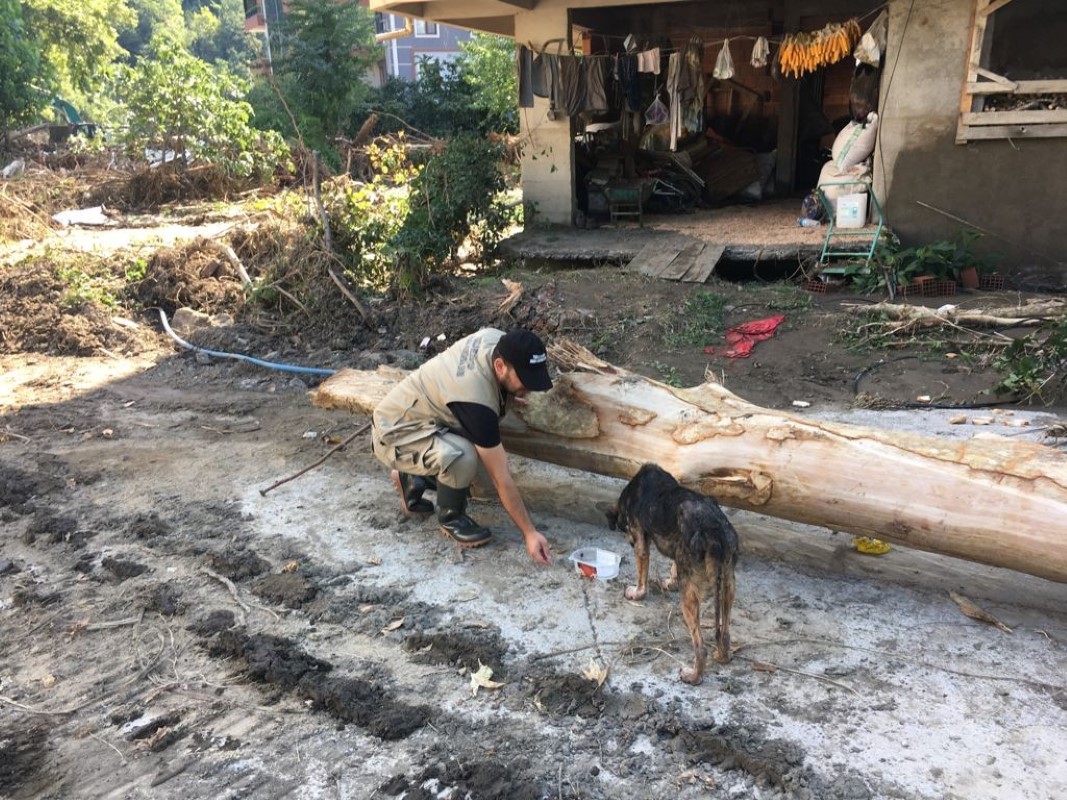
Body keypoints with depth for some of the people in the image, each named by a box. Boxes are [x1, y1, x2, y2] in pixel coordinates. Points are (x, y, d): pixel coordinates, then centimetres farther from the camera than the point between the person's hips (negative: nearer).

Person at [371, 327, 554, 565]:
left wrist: (509, 392, 9)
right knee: (462, 456, -34)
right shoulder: (476, 401, -34)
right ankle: (450, 519, -5)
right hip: (393, 435, -9)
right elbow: (501, 478, -29)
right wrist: (529, 532, -25)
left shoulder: (498, 339, -12)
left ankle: (415, 478, 17)